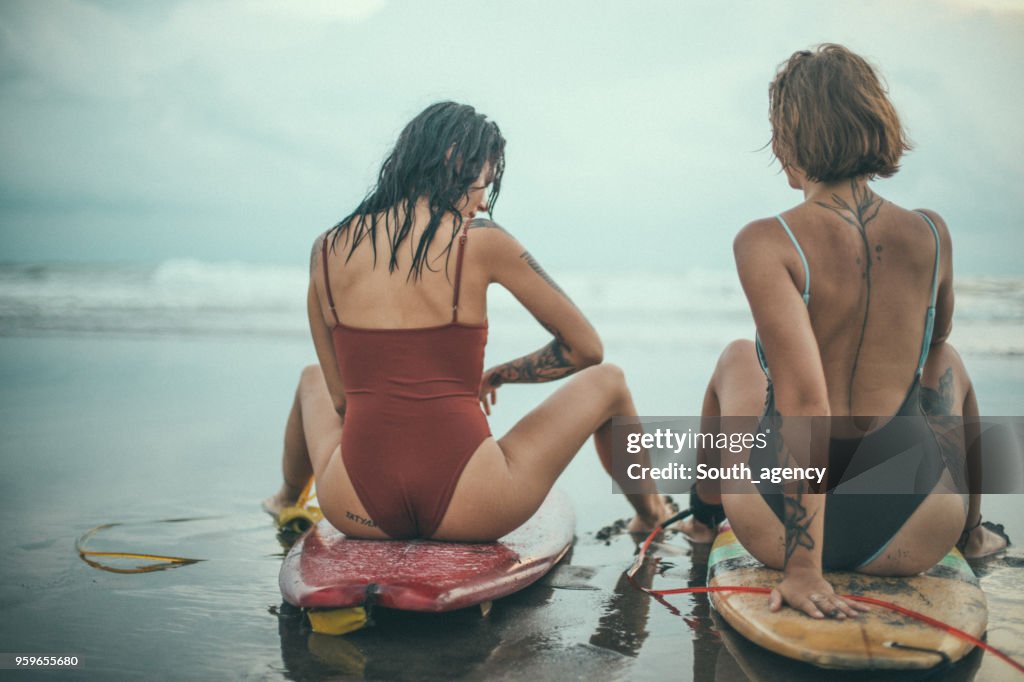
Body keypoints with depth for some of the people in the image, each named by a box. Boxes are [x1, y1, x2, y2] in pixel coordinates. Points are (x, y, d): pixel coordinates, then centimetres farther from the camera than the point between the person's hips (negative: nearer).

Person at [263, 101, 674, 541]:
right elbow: (586, 348, 2)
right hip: (467, 511, -3)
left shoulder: (327, 248, 2)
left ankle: (288, 498, 64)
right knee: (606, 381, 21)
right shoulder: (482, 242, -8)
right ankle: (648, 516, 43)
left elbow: (340, 394, 9)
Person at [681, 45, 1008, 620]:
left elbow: (803, 400, -25)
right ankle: (973, 532, 52)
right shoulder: (932, 235, -5)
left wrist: (803, 568, -21)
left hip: (780, 529, -2)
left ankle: (704, 518, 51)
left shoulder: (765, 243, -18)